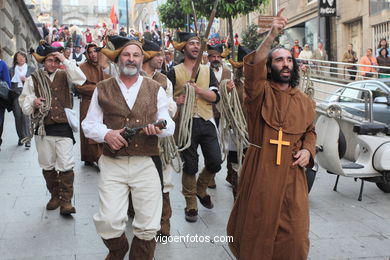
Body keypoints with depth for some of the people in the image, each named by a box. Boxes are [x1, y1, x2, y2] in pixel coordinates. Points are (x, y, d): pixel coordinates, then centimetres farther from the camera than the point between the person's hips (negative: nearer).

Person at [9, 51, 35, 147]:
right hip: (16, 95, 2)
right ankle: (21, 137, 14)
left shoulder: (31, 69, 11)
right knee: (18, 117, 1)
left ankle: (27, 139, -13)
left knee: (25, 116, -14)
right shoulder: (11, 70, 15)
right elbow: (9, 83, 11)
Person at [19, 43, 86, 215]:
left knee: (66, 165, -7)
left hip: (63, 127, -2)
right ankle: (55, 196, 28)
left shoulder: (64, 75, 6)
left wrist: (65, 61, -13)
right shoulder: (33, 79, 6)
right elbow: (23, 101, 8)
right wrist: (32, 102, -14)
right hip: (43, 128, 2)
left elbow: (80, 79, -13)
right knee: (48, 165, 12)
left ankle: (66, 201, 0)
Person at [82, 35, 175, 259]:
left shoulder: (156, 89, 11)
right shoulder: (103, 89, 10)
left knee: (148, 226, 0)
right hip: (113, 164, 0)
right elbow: (89, 124, 8)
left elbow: (169, 125, 8)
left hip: (147, 164, 1)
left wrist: (159, 127, -15)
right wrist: (106, 134, -13)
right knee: (109, 221, -8)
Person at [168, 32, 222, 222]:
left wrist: (197, 89, -16)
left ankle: (201, 189, 31)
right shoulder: (174, 72, 3)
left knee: (215, 162, 2)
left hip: (206, 122, 3)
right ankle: (191, 205, 19)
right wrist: (176, 100, -20)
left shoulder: (207, 71, 11)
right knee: (190, 166, 3)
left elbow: (215, 96, -1)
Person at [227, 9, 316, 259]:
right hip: (260, 171, -3)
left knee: (295, 233, 6)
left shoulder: (305, 102, 9)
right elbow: (253, 67, -25)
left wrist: (307, 150, 1)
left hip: (292, 173, 3)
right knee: (257, 227, 9)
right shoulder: (261, 93, -4)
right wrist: (272, 36, -35)